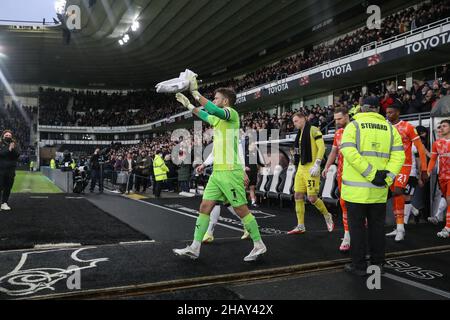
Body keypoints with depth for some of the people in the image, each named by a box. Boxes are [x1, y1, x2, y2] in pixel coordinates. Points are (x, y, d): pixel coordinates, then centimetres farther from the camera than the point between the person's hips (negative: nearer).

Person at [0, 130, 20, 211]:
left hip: (11, 170, 3)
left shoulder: (15, 145, 11)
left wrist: (13, 149, -17)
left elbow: (17, 155, -1)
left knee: (8, 188, 6)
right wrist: (8, 149, -21)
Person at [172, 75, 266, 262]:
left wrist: (195, 93, -22)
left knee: (241, 210, -2)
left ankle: (259, 246, 12)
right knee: (205, 207, 6)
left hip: (230, 171, -9)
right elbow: (204, 115, 38)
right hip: (217, 172, 9)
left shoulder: (231, 113, -7)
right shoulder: (218, 118, 18)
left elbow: (214, 111, -27)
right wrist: (187, 104, 37)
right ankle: (195, 248, 11)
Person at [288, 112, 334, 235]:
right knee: (298, 196, 4)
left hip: (311, 169, -8)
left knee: (312, 198, -8)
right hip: (301, 169, 8)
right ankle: (300, 226, 11)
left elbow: (322, 147, -15)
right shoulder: (300, 133, 17)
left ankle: (327, 216, 19)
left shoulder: (313, 130, -7)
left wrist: (317, 165, -22)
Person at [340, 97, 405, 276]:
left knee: (357, 226, 6)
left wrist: (372, 174, -16)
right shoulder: (389, 128, 8)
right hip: (379, 189, 4)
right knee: (377, 226, 15)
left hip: (356, 187, -3)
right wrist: (388, 177, -6)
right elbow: (398, 155, -1)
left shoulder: (353, 125, -2)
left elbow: (349, 151, -17)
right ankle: (377, 263, 24)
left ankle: (359, 265, 12)